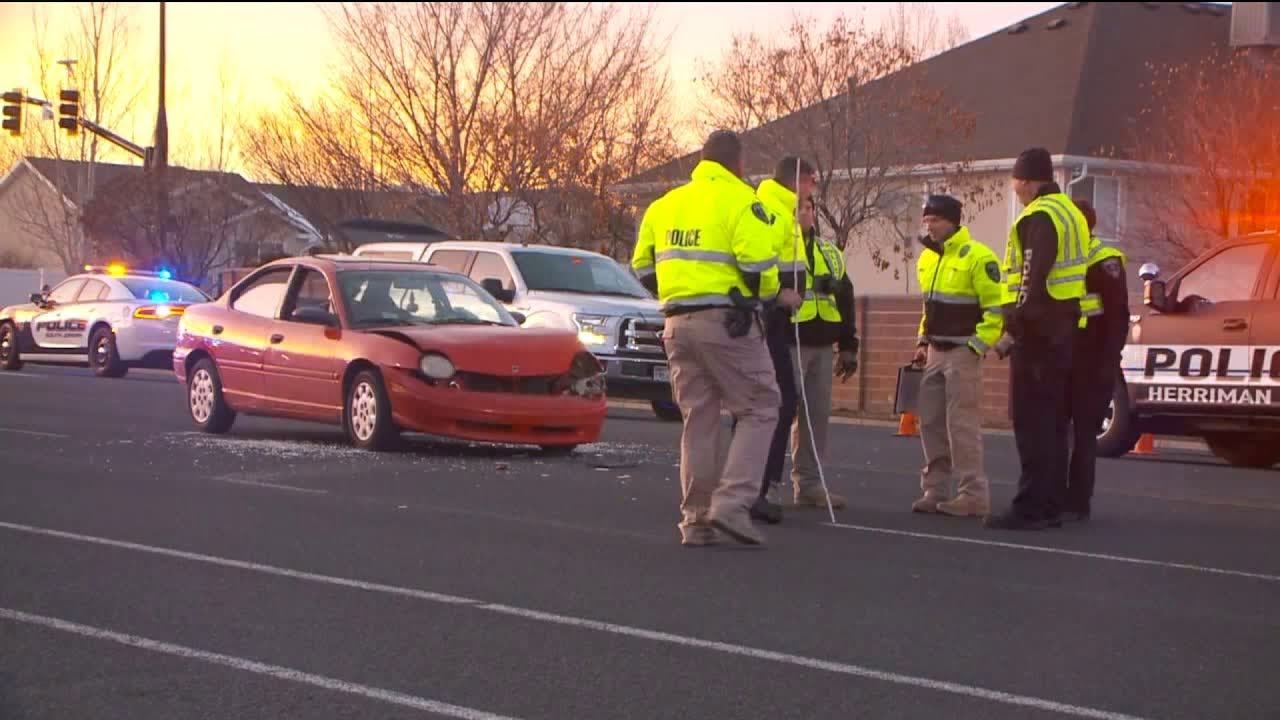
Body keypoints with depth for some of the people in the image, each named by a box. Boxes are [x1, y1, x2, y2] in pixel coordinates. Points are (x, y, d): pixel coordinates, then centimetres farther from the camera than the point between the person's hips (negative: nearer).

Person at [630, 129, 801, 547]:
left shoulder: (664, 205, 15)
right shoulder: (740, 201, -6)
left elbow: (643, 268, 18)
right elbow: (757, 264, -15)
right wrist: (774, 296, 3)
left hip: (678, 323, 6)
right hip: (726, 320, -6)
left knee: (697, 418, 12)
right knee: (760, 409, 3)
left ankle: (696, 519, 12)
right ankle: (732, 502, -10)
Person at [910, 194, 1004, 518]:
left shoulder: (977, 257, -13)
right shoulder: (927, 258, 13)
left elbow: (997, 307, -15)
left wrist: (977, 346, -18)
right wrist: (923, 342, 17)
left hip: (963, 353, -8)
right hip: (935, 352, 8)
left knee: (962, 424, -9)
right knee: (931, 422, 9)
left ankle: (973, 494, -4)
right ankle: (935, 489, 16)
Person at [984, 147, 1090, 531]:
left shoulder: (1039, 217, -13)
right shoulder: (1069, 211, 18)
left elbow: (1035, 275, -23)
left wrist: (1019, 319, -23)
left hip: (1038, 327, -10)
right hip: (1064, 324, 10)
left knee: (1031, 419, -9)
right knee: (1052, 419, 13)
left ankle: (1030, 507, -11)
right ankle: (1050, 504, 17)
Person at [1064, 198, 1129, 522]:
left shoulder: (1104, 261, -9)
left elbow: (1118, 315, -13)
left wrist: (1109, 362, -18)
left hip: (1092, 363, -7)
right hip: (1063, 359, 7)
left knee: (1084, 430, -4)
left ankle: (1078, 503, 0)